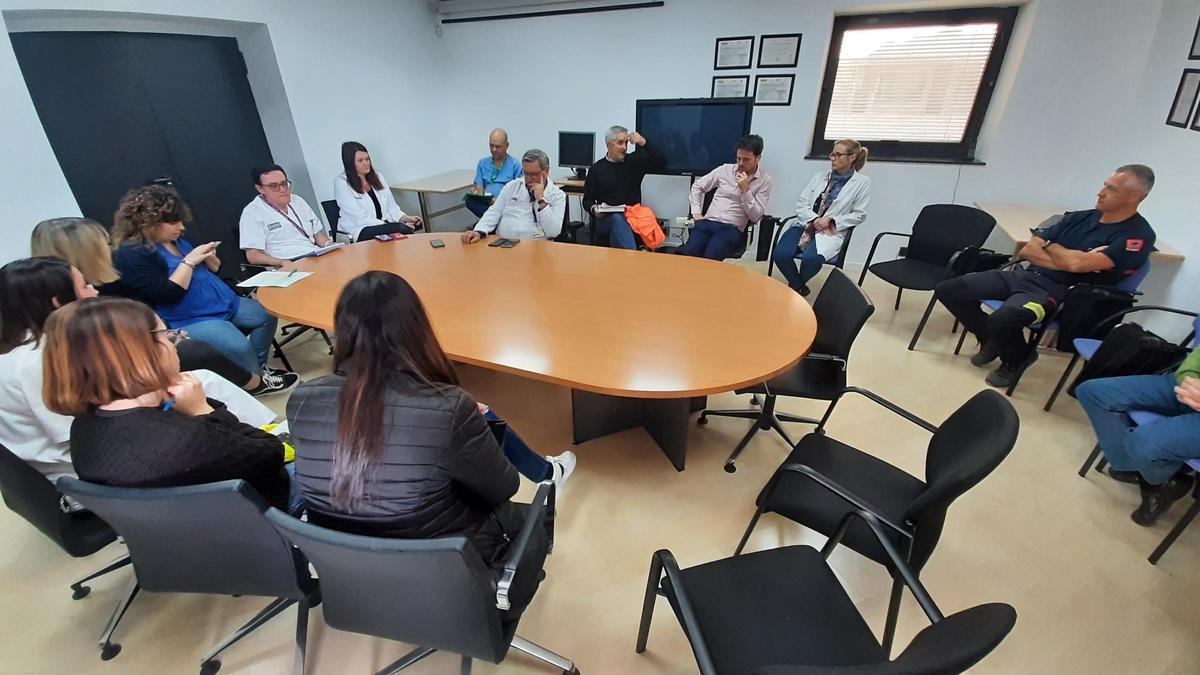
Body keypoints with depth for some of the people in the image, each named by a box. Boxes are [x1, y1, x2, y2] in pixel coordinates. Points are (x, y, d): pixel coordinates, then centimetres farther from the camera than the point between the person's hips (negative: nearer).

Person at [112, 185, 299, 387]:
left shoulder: (175, 239, 11)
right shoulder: (131, 255, -13)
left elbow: (214, 269, 20)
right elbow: (167, 295, -23)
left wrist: (208, 257, -3)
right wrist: (189, 261, -18)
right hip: (188, 319, -9)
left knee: (267, 314, 4)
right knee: (239, 346, -29)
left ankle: (258, 365, 14)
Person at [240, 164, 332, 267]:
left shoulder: (297, 200, 18)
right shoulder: (252, 213, 1)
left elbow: (317, 232, 22)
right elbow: (253, 255, -5)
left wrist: (329, 245, -1)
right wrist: (282, 263, -24)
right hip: (288, 267, -6)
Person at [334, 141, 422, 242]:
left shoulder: (377, 177, 16)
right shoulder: (341, 183, -4)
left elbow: (391, 206, 17)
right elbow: (360, 219, -12)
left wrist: (405, 218, -6)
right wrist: (395, 225, -22)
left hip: (386, 225, 6)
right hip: (360, 230, -5)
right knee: (400, 228, -35)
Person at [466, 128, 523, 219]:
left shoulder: (515, 165, 7)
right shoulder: (482, 163, 20)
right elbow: (479, 187, 12)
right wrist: (476, 192, -14)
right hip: (485, 203, 4)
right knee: (470, 200, -31)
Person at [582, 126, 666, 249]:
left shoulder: (635, 161, 14)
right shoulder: (597, 169, 10)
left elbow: (661, 162, 5)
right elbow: (587, 200, 12)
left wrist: (644, 143, -4)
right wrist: (594, 209, -12)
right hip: (606, 219, -2)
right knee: (618, 220, -37)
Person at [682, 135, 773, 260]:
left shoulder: (765, 180, 5)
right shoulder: (725, 169, 13)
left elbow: (755, 217, -1)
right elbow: (697, 186, 20)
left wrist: (745, 189, -9)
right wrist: (696, 213, 7)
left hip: (732, 228, -2)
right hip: (707, 222, 3)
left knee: (710, 257, -34)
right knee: (688, 254, -28)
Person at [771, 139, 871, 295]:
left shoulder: (862, 182, 6)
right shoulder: (819, 176, 16)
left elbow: (859, 214, 3)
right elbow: (801, 203, 9)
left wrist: (831, 221, -11)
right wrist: (813, 220, -11)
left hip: (830, 231, -3)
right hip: (805, 224, 3)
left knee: (811, 259, -35)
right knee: (780, 254, -27)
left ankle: (796, 286, 1)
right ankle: (798, 287, 2)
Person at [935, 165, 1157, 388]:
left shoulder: (1138, 235, -6)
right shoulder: (1079, 217, 14)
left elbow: (1077, 264, -21)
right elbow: (1027, 251, 7)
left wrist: (1050, 245, -1)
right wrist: (1068, 260, -8)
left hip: (1057, 292, -7)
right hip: (1024, 275, 7)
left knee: (1001, 320, -38)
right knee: (948, 290, -6)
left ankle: (1016, 358, 0)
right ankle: (992, 340, 14)